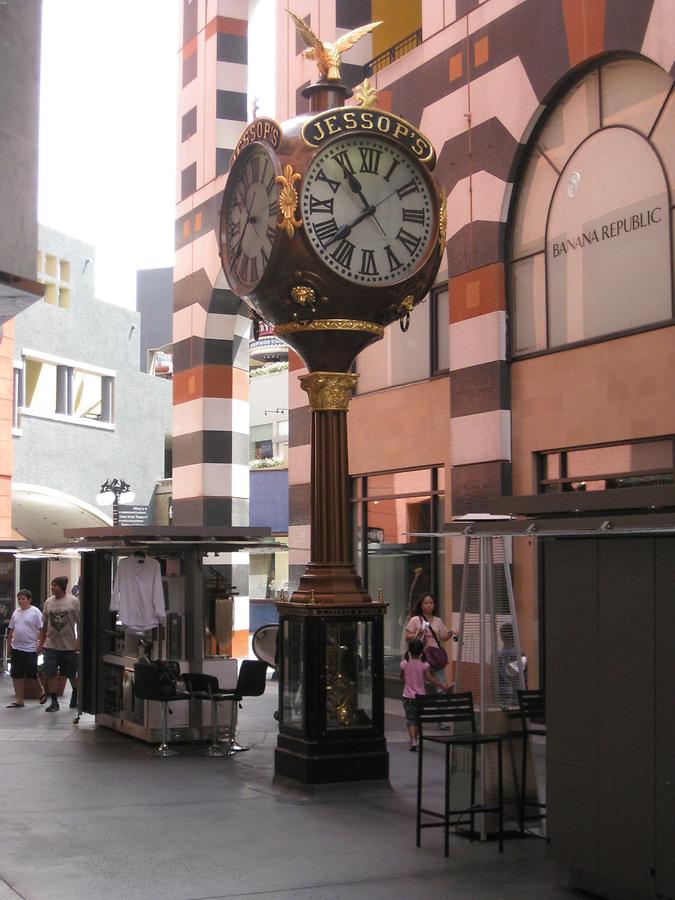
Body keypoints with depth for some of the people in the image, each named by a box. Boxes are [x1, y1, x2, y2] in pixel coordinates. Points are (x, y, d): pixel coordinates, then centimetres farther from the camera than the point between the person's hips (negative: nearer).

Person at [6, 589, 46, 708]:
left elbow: (41, 630, -8)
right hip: (16, 648, 6)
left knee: (32, 674, -1)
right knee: (17, 675, 7)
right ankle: (19, 700, 14)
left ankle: (41, 690, 26)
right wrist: (9, 645, 15)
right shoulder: (16, 612, 9)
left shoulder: (35, 612, -7)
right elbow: (11, 630, 16)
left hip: (30, 649, -6)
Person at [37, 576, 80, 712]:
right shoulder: (48, 602, 3)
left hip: (69, 645, -2)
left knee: (71, 675, 11)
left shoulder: (73, 601, -7)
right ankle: (54, 701, 6)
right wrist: (41, 642, 8)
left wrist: (78, 641, -10)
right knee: (50, 674, -5)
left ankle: (75, 694, 37)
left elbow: (79, 623, -4)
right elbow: (44, 624, 10)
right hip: (51, 645, 3)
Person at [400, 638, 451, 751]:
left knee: (410, 719, 0)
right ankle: (415, 740, 27)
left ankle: (413, 741, -17)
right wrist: (442, 685, -8)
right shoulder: (424, 665, -10)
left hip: (408, 696, -1)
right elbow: (430, 679, -14)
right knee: (417, 719, 16)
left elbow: (402, 678, 4)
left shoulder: (404, 664, -8)